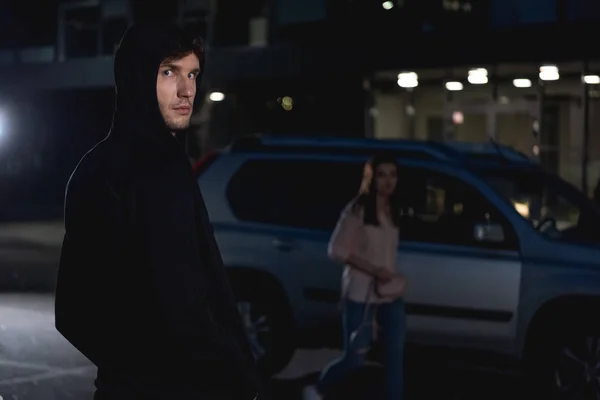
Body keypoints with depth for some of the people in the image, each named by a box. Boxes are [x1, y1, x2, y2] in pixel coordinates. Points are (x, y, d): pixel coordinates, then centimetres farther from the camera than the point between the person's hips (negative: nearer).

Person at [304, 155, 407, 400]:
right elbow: (336, 250, -16)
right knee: (355, 358, 0)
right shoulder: (358, 209, -11)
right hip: (361, 294, -6)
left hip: (390, 295, 6)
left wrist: (389, 275, 4)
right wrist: (374, 270, -21)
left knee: (396, 353, 2)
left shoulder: (392, 210, 9)